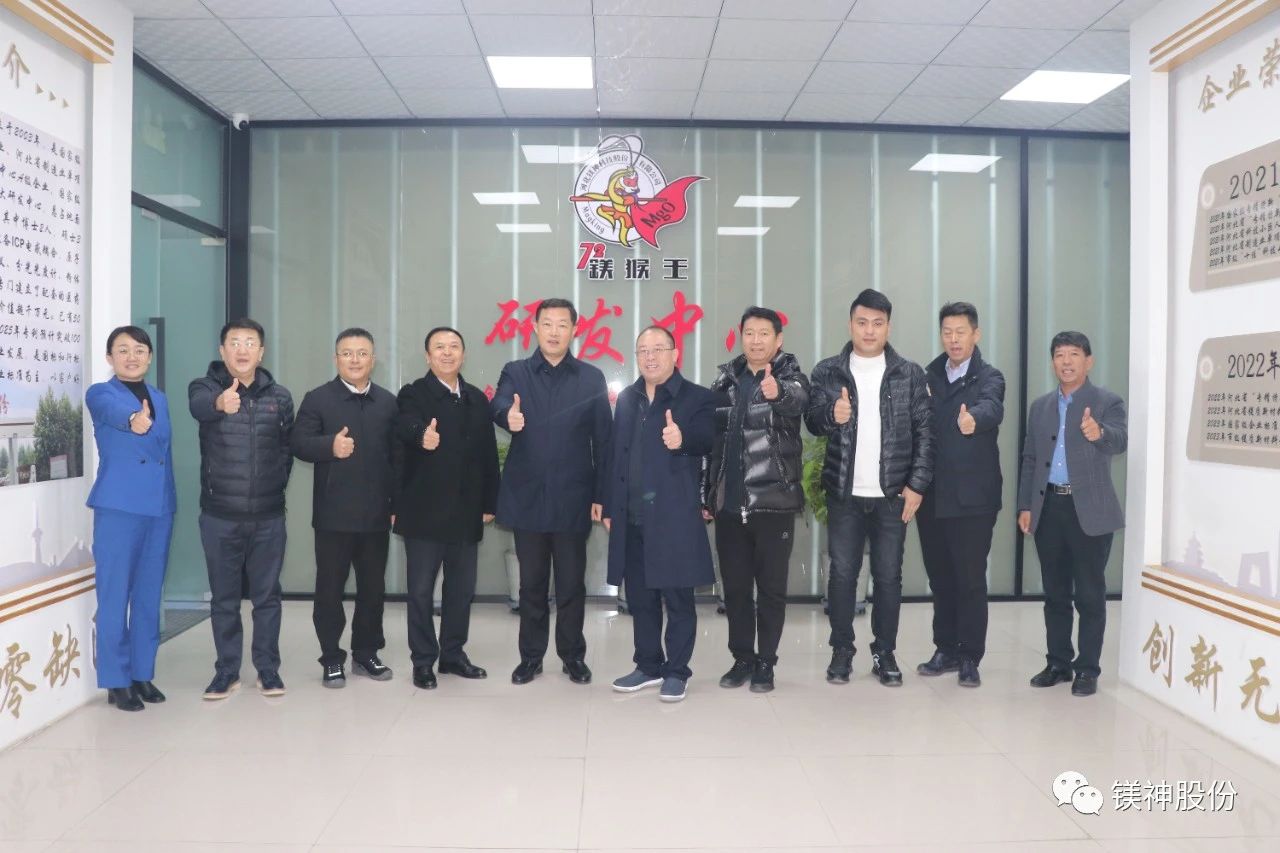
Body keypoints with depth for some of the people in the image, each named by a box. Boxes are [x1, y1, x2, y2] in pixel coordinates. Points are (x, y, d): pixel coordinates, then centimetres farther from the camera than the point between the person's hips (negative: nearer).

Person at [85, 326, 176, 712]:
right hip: (118, 506, -5)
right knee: (114, 596, -1)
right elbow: (114, 411, -26)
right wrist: (133, 419, -48)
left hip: (159, 507, 5)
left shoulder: (160, 398, 16)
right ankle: (116, 681, 8)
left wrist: (169, 499, 13)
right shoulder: (100, 393, -1)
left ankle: (142, 673, 20)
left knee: (149, 596, 10)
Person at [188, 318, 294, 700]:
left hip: (268, 516, 1)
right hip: (219, 516, -1)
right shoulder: (204, 387, -3)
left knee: (267, 595, 8)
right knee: (224, 597, 9)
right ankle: (226, 670, 21)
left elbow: (287, 448, 7)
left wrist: (276, 487, -1)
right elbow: (199, 407, -28)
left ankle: (268, 669, 19)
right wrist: (220, 402, -50)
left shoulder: (280, 396, 3)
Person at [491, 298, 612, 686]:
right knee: (531, 582, 10)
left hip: (573, 498, 0)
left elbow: (603, 440, 1)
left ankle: (573, 656, 23)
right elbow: (498, 405, -16)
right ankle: (531, 655, 23)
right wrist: (509, 416, -41)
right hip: (527, 496, 1)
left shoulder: (592, 377, 3)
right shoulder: (515, 372, 5)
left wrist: (601, 494, -4)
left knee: (572, 582, 8)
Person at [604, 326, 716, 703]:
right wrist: (610, 507, 8)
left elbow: (706, 439, -19)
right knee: (639, 597, 13)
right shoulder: (626, 399, 14)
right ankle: (649, 665, 27)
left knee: (678, 597, 3)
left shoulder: (697, 398, -1)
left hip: (674, 516, -5)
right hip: (632, 517, 5)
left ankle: (677, 671, 16)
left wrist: (683, 439, -42)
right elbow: (615, 454, 11)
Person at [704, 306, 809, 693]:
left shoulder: (790, 377, -3)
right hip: (729, 502, 4)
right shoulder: (725, 381, 8)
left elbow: (798, 399, -29)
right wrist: (706, 495, 9)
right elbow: (710, 440, 11)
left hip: (774, 502, -3)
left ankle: (766, 662, 18)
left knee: (771, 587, 5)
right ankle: (742, 658, 23)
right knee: (735, 586, 10)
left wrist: (778, 393, -53)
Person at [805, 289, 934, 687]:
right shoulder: (827, 372, 2)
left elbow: (925, 431, 1)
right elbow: (812, 421, 0)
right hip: (844, 493, 0)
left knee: (889, 575, 7)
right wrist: (832, 415, -23)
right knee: (842, 573, 5)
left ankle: (885, 653, 20)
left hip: (893, 493, 0)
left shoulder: (910, 374, 2)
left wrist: (917, 484, -6)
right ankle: (841, 651, 18)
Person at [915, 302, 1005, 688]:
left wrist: (973, 419, -50)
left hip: (972, 497, -5)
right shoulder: (928, 375, 11)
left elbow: (991, 408, -27)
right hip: (931, 495, 5)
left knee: (971, 580, 0)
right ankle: (946, 650, 25)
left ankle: (970, 657, 13)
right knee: (940, 578, 13)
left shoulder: (989, 378, -5)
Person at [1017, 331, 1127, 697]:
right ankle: (1058, 663, 23)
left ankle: (1087, 669, 13)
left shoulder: (1108, 403, -3)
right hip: (1048, 508, 5)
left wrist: (1099, 434, -44)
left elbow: (1120, 442, -22)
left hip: (1089, 511, -4)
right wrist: (1025, 506, 7)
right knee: (1055, 593, 12)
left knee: (1090, 595, 2)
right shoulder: (1040, 407, 12)